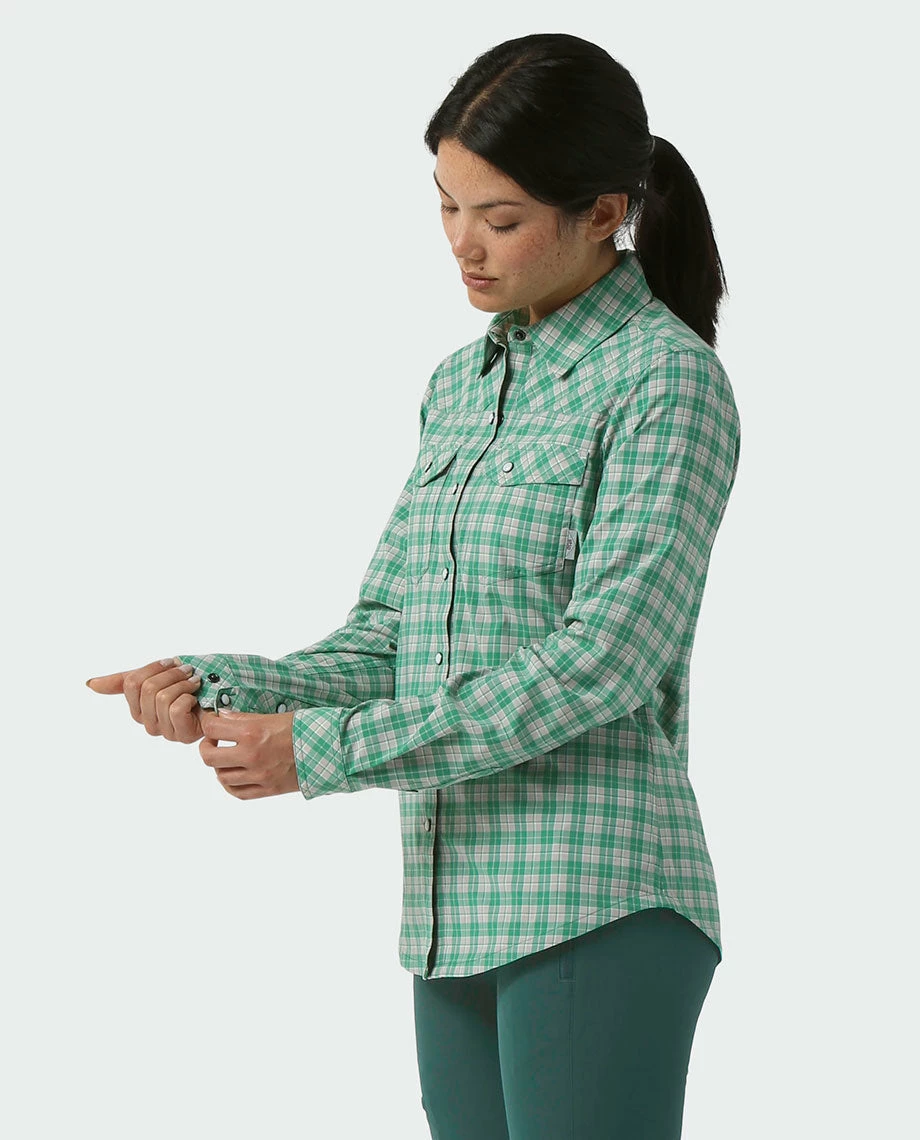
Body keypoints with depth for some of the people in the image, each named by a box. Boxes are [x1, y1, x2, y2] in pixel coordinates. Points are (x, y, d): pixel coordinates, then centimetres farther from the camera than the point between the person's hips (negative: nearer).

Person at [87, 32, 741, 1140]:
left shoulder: (669, 381, -7)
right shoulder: (461, 385, 16)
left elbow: (599, 662, -16)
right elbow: (387, 646, 13)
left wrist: (325, 750, -17)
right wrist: (215, 690, -6)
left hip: (599, 912, -7)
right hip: (459, 916, 7)